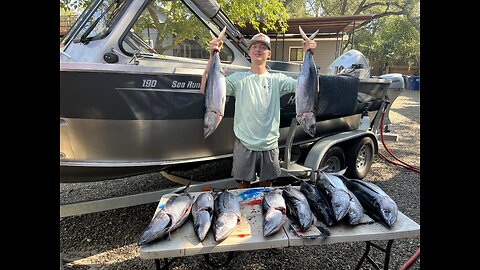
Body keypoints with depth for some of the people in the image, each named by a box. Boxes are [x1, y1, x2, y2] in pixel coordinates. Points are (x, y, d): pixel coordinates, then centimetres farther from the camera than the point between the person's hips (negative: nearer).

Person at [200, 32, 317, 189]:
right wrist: (212, 55, -18)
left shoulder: (277, 79, 4)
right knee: (243, 189, 11)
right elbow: (205, 90, -11)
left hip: (270, 146, 2)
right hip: (244, 145, -1)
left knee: (267, 186, 19)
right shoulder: (238, 79, -1)